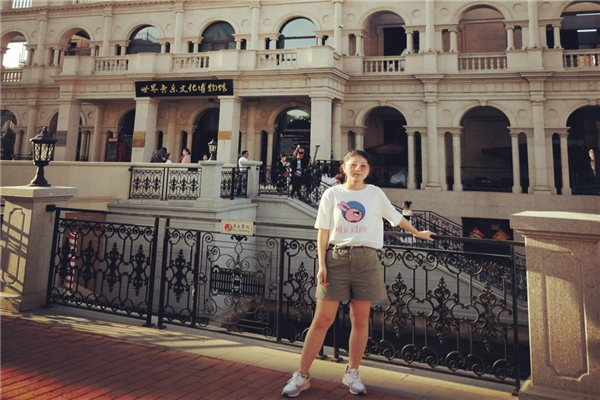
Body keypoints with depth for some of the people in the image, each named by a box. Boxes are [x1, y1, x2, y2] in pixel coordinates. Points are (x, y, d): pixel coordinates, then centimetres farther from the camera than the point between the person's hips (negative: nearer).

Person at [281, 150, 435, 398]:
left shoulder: (375, 193, 7)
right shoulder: (332, 194, 4)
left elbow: (396, 217, 22)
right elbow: (323, 232, 2)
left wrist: (418, 233, 31)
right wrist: (321, 264, -5)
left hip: (366, 259, 2)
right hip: (336, 258, -1)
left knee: (360, 320, 7)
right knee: (322, 319, 0)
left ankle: (352, 374, 25)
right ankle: (301, 376, 12)